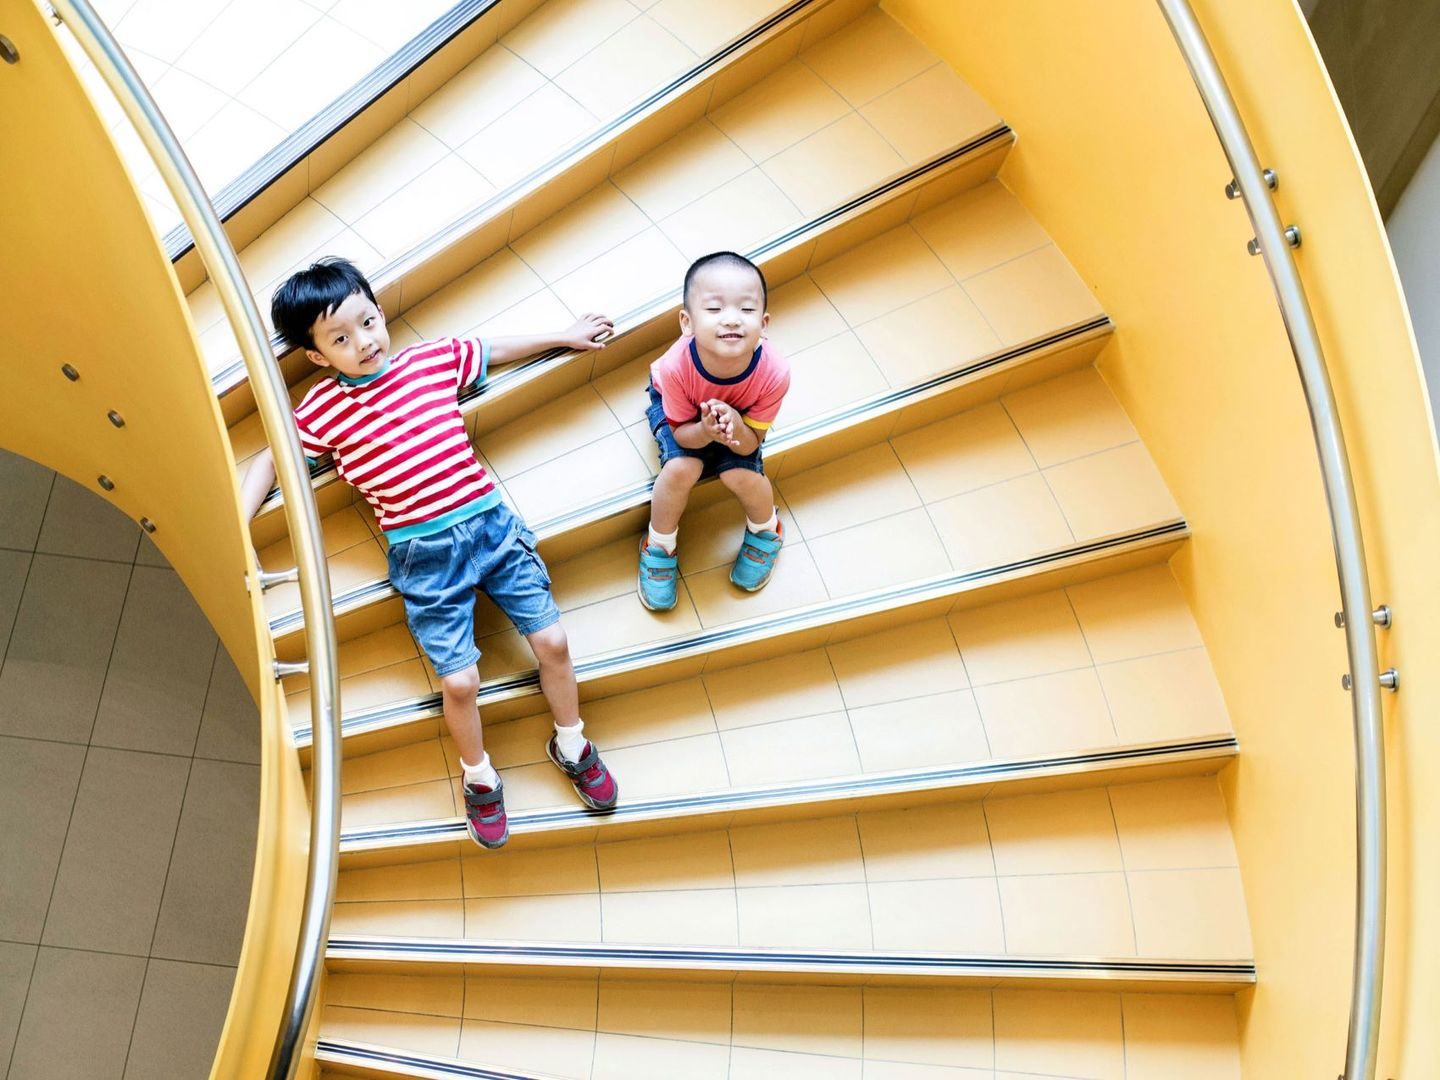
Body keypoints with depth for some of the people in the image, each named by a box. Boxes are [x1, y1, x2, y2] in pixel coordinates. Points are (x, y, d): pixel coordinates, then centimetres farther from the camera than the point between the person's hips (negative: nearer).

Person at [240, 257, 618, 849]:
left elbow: (497, 349, 21)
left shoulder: (434, 359, 4)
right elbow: (269, 462, 11)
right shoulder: (321, 411, -1)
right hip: (423, 555, -2)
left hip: (490, 522, 2)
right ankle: (480, 777, 23)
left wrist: (565, 336, 24)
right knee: (459, 680, -7)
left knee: (552, 640, 0)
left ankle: (571, 746, 27)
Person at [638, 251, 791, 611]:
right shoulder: (676, 368, -41)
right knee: (681, 467, -26)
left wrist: (735, 428, -47)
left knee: (742, 474, -21)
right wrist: (706, 431, -46)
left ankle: (766, 531, 16)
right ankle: (659, 546, 4)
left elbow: (751, 444, -24)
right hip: (684, 417, -1)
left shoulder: (773, 373, -38)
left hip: (740, 417, 1)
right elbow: (681, 434, -23)